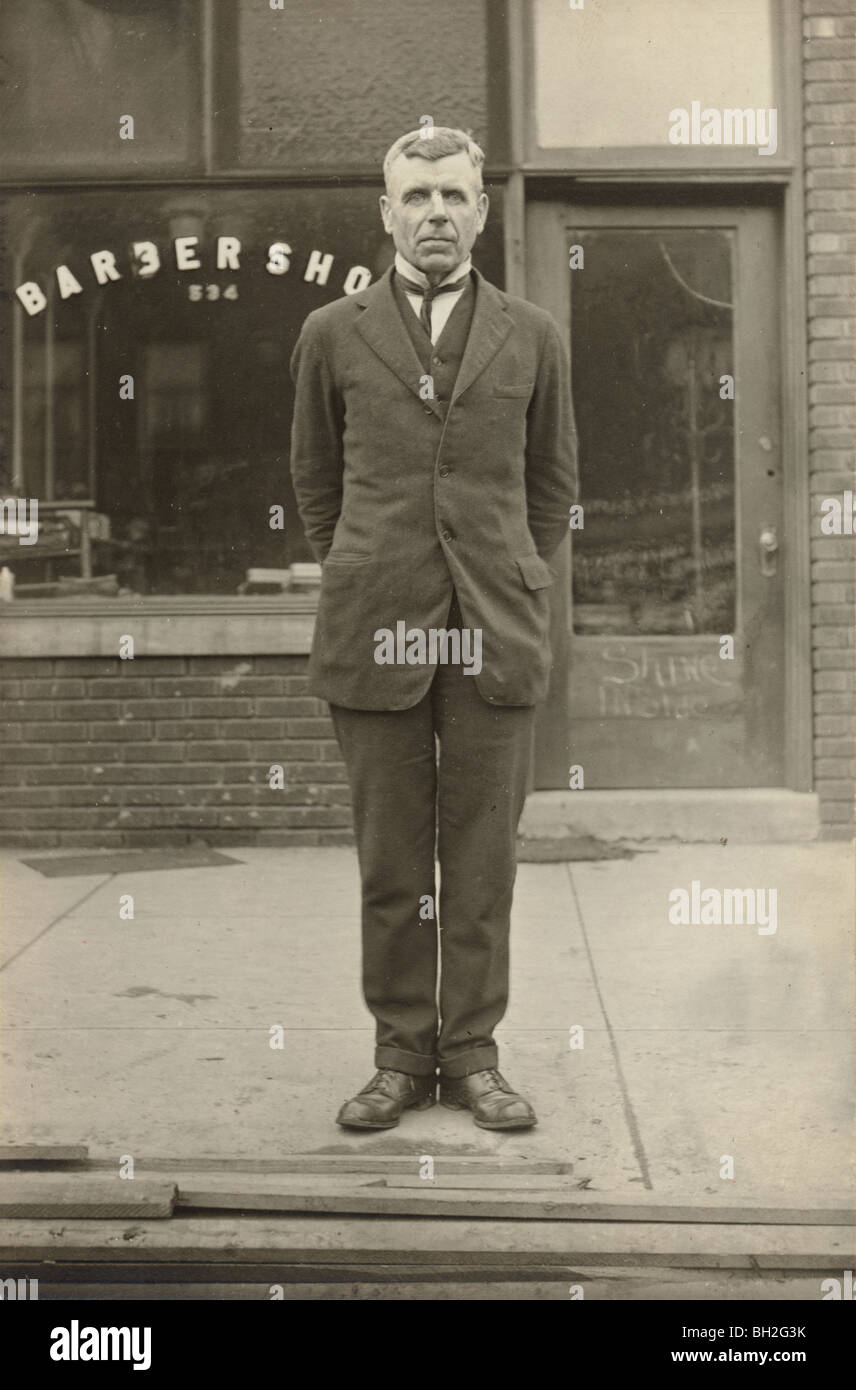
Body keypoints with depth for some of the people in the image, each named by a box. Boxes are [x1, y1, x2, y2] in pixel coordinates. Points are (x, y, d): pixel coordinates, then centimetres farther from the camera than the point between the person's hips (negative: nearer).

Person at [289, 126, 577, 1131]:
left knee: (483, 860, 3)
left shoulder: (531, 338, 9)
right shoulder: (332, 335, 8)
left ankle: (472, 1054, 15)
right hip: (374, 634, 0)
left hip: (495, 639, 0)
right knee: (390, 863, 4)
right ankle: (402, 1055, 15)